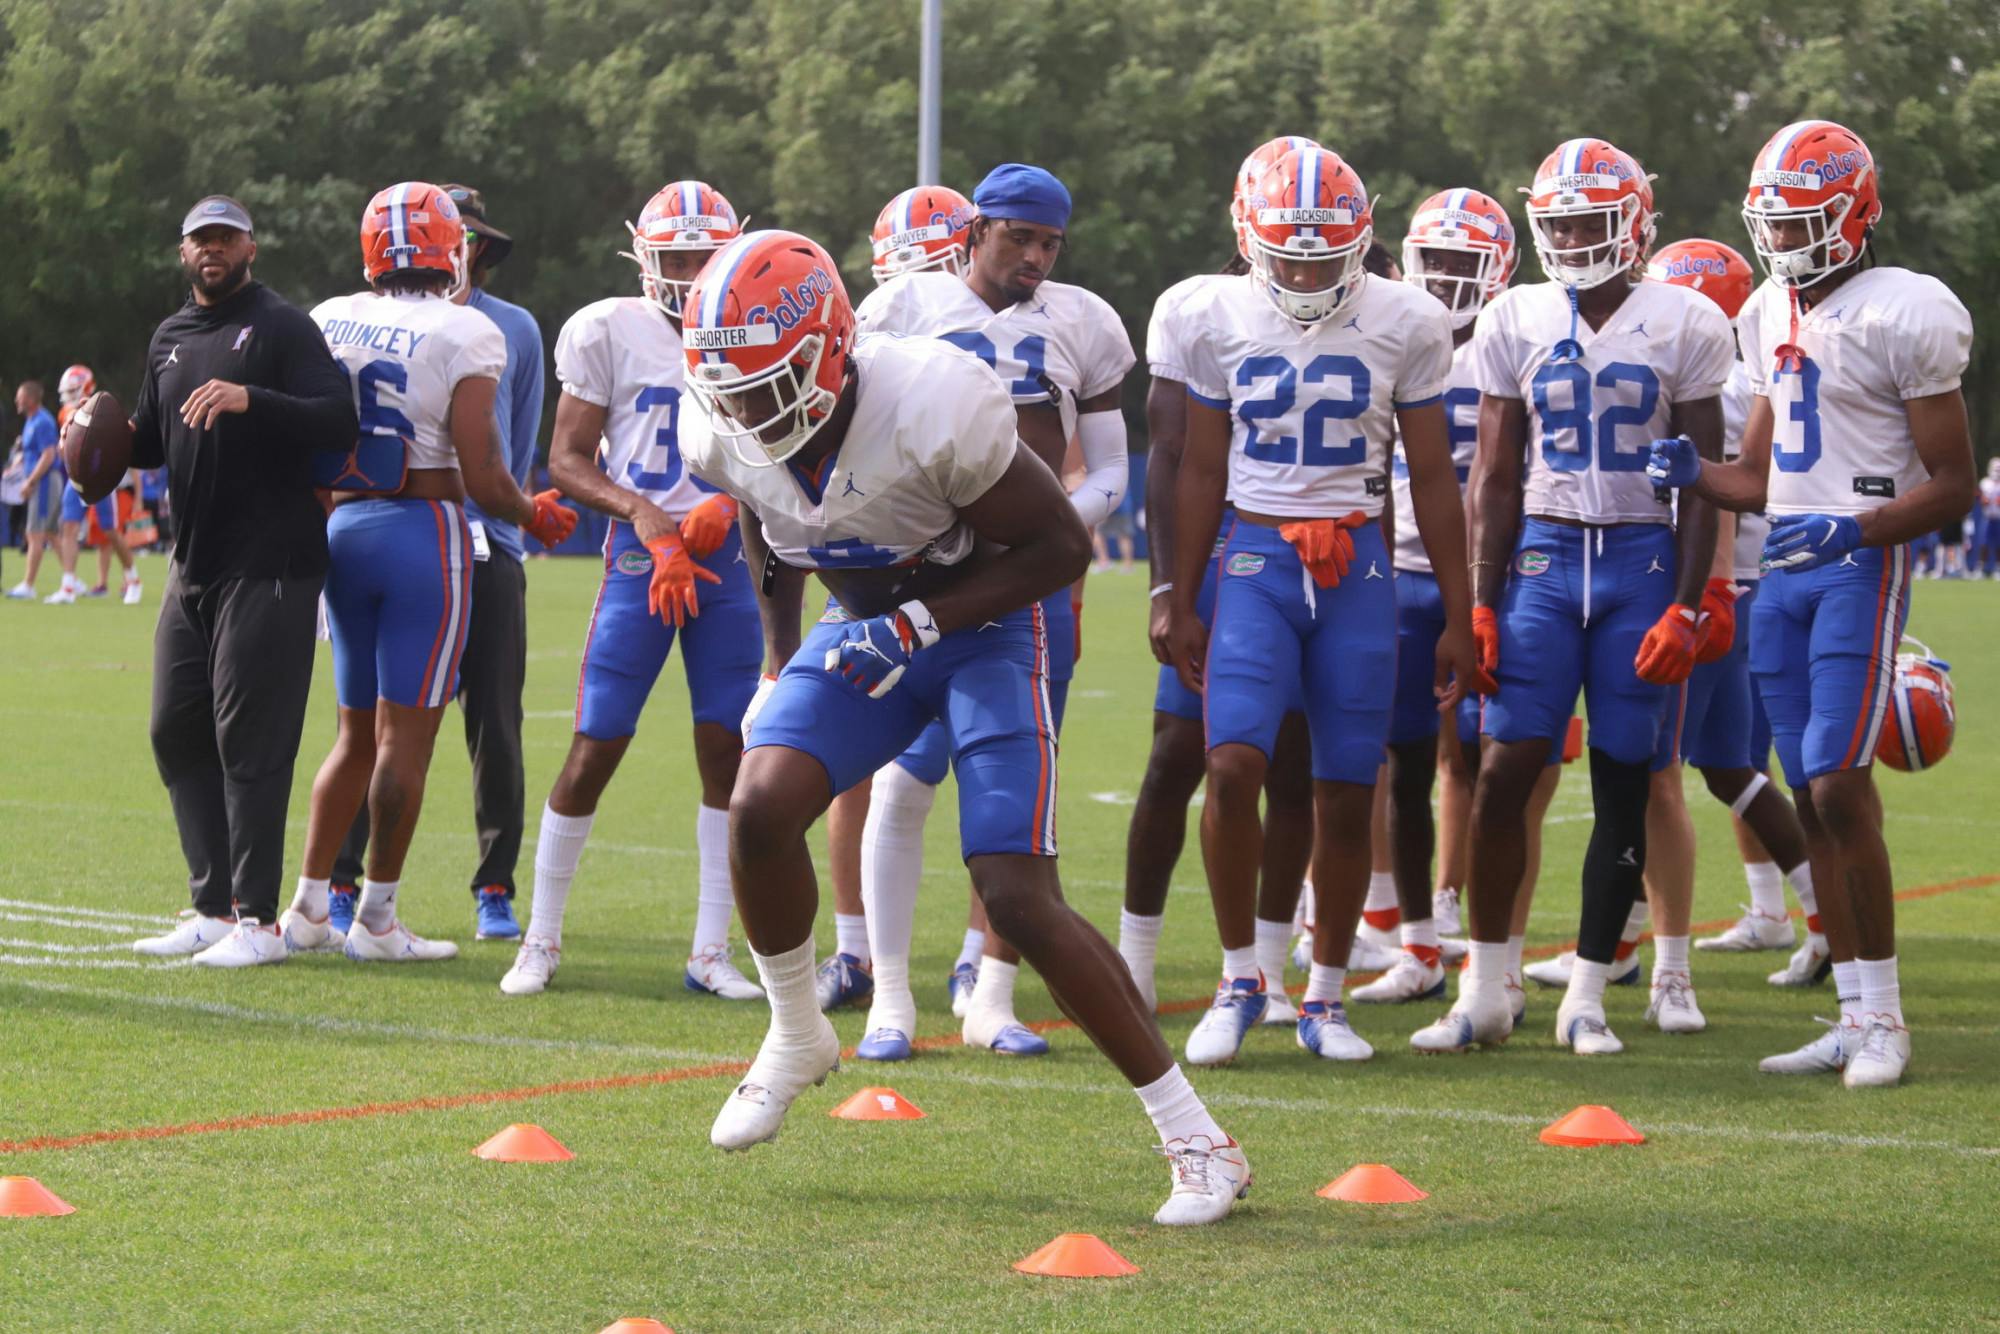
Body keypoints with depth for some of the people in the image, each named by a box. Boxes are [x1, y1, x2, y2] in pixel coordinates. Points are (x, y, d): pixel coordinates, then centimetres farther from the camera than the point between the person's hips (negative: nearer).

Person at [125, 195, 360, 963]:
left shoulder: (281, 328, -6)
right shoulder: (169, 339, 16)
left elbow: (339, 423, -18)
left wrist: (250, 399, -29)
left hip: (270, 566, -8)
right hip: (192, 567, 8)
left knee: (249, 740, -8)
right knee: (177, 731, 9)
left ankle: (255, 919, -2)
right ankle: (213, 907, 17)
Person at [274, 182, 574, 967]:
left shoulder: (328, 323, 5)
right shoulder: (464, 335, -10)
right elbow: (483, 478, -13)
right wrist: (534, 515, 6)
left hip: (341, 529, 6)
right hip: (423, 531, -6)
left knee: (359, 732, 16)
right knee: (406, 734, 1)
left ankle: (307, 908, 17)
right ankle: (376, 920, 4)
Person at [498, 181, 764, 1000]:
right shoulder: (611, 332, -2)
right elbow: (566, 461, -1)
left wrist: (728, 505, -7)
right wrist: (637, 510, -18)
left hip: (726, 557, 3)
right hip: (640, 554, -3)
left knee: (727, 749, 2)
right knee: (595, 747, -3)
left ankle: (710, 953, 10)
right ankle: (541, 940, 10)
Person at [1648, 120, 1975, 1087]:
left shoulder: (1901, 316, -9)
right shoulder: (1773, 318, 14)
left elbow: (1954, 488, -9)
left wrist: (1854, 530, -22)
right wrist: (1692, 474, 1)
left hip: (1861, 568, -7)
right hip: (1783, 574, 7)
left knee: (1839, 787, -14)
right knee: (1812, 800, 6)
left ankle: (1884, 1016, -5)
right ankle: (1854, 1017, 12)